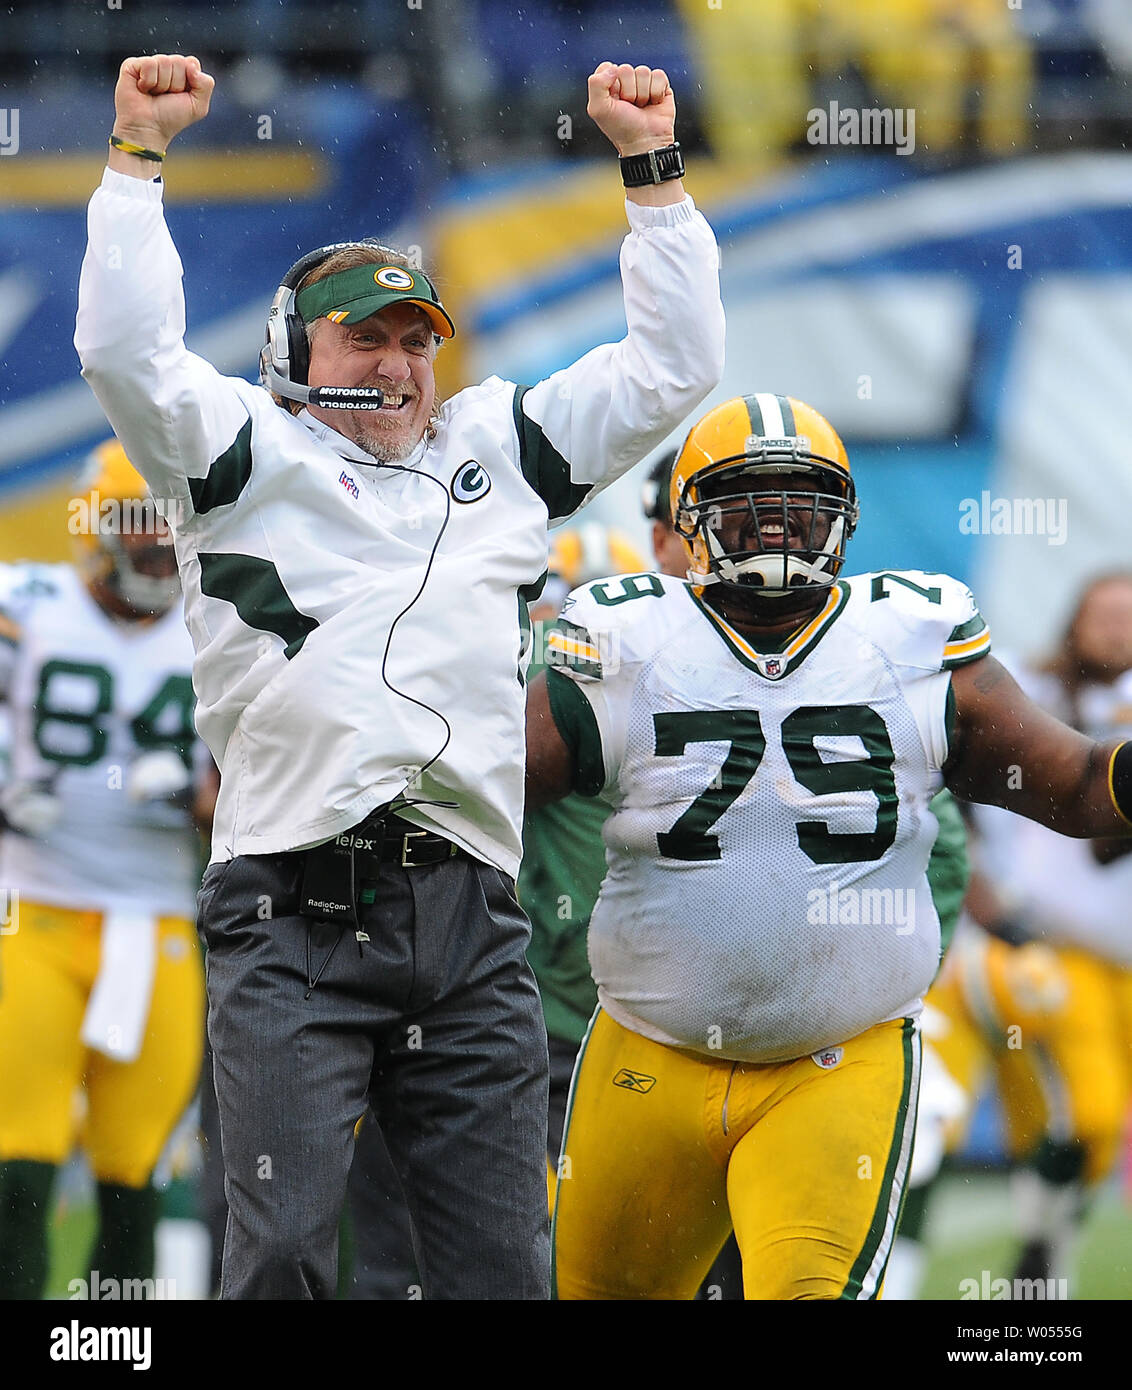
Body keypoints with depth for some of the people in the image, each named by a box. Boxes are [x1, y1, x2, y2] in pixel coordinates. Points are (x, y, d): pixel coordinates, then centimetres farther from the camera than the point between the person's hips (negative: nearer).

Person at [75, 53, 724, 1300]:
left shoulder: (500, 450, 23)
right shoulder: (247, 450, 13)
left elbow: (671, 363, 25)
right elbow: (125, 350, -2)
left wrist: (650, 162, 21)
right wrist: (139, 153, -1)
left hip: (470, 929, 4)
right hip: (296, 922, -4)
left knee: (501, 1266, 1)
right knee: (280, 1258, -10)